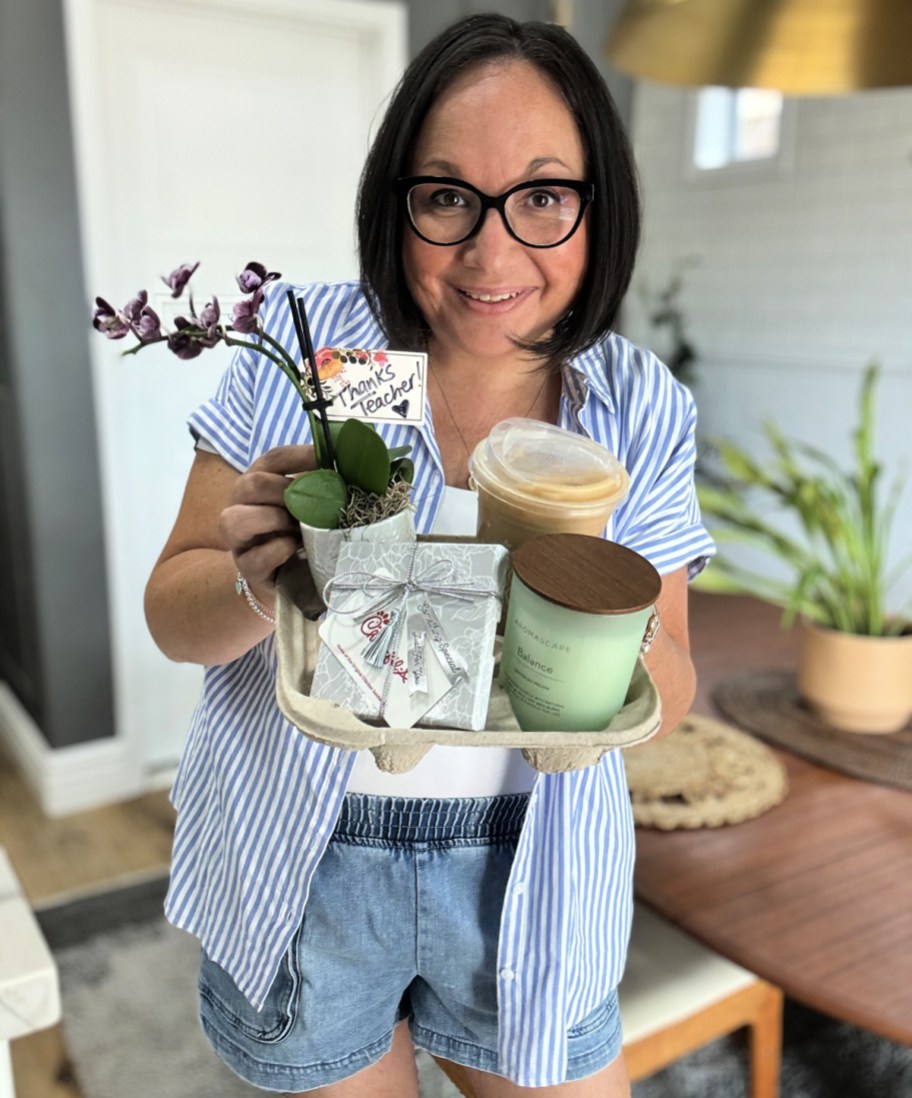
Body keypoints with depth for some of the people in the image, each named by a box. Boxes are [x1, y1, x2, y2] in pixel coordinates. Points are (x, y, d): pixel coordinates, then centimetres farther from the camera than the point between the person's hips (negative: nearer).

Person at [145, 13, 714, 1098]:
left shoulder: (642, 412, -8)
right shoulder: (300, 344, -11)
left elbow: (668, 696, -4)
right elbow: (173, 617, -7)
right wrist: (256, 580, -29)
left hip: (524, 877, 1)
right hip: (300, 866, 0)